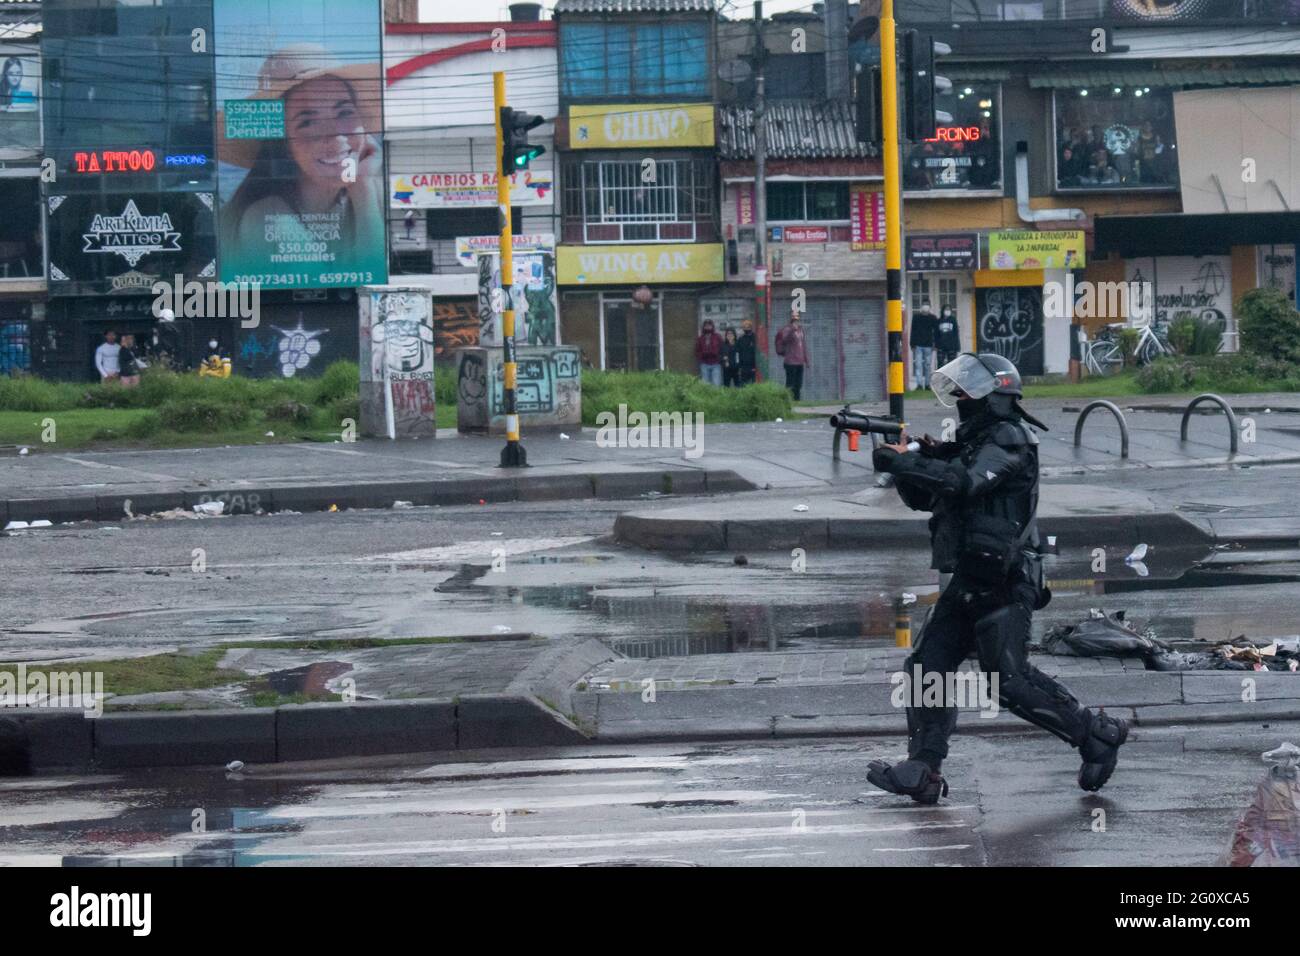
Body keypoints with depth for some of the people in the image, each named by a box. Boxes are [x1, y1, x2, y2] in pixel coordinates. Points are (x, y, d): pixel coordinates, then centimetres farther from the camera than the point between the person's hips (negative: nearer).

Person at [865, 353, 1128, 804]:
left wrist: (902, 461, -20)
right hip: (970, 581, 10)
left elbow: (962, 481, -25)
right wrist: (916, 459, 1)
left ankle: (1097, 734, 1)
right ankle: (922, 771, 1)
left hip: (1003, 583, -10)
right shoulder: (971, 443, 20)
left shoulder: (1010, 439, -10)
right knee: (927, 666, 2)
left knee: (1009, 679, -12)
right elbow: (922, 497, 20)